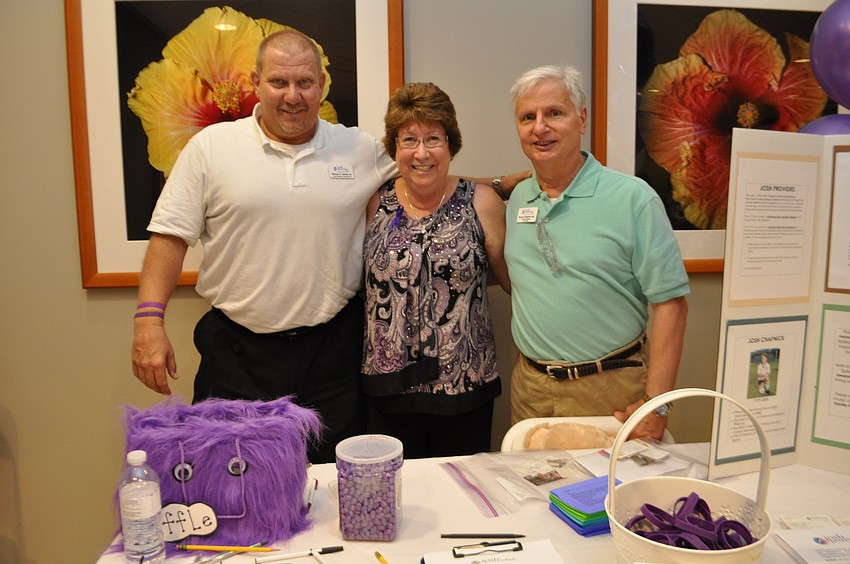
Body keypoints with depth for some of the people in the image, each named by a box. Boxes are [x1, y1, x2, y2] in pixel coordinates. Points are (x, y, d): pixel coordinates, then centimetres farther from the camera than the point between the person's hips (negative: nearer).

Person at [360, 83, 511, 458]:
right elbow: (357, 278, 12)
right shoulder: (375, 202, 2)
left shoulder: (482, 203, -4)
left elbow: (514, 279, 3)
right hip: (388, 385, 2)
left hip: (464, 385, -1)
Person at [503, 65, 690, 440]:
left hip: (609, 391, -4)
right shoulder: (517, 199, 6)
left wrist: (655, 404, -16)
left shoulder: (633, 198, -10)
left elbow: (670, 302, -12)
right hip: (530, 385, 5)